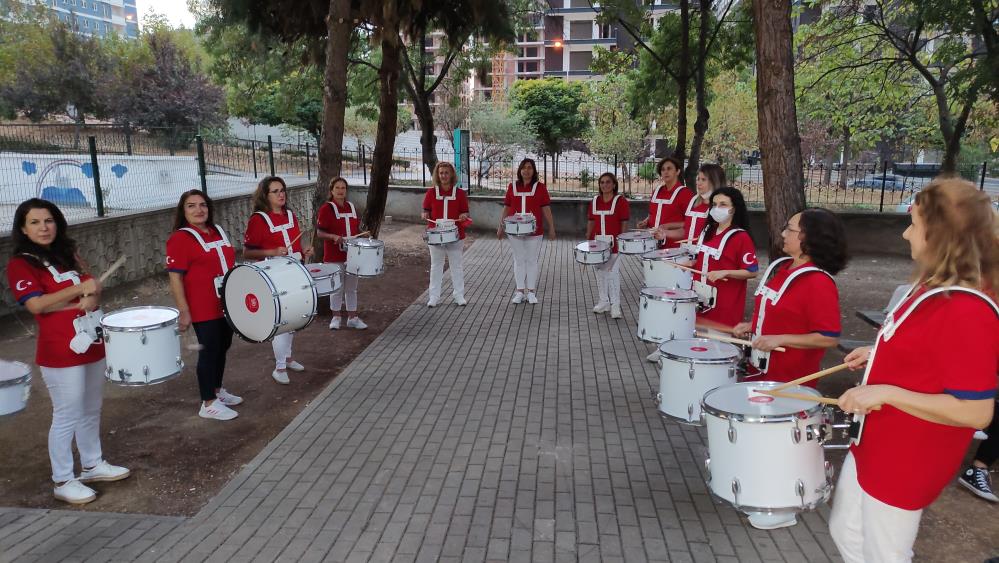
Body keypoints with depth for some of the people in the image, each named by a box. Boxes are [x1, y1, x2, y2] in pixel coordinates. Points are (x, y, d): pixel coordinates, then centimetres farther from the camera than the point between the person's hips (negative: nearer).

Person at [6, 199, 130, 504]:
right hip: (60, 352, -7)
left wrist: (91, 299, -11)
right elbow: (36, 305, -18)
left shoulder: (68, 255, 13)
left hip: (92, 342, 7)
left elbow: (93, 288, 11)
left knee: (91, 410, 16)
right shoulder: (20, 264, -7)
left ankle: (92, 465, 31)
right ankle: (63, 481, 10)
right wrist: (78, 290, -22)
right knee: (67, 416, -2)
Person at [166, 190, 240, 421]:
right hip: (203, 308, -7)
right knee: (209, 351, 0)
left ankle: (217, 390, 34)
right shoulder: (180, 239, -13)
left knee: (223, 347, 17)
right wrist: (184, 311, -21)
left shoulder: (218, 231, 10)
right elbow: (175, 278, -16)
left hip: (227, 303, 8)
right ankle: (209, 404, 12)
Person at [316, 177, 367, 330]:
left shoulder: (352, 207, 9)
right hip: (334, 256, -5)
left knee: (352, 288, 11)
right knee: (337, 288, 5)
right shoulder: (326, 209, -7)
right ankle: (336, 317, 19)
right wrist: (334, 236, -26)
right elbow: (319, 232, -9)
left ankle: (352, 318, 21)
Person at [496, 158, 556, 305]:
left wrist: (551, 228, -3)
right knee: (519, 260, 9)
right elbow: (506, 208, 9)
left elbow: (546, 209, 0)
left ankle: (531, 292, 15)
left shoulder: (540, 187, 0)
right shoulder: (512, 187, 5)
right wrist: (501, 227, 8)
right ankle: (519, 291, 17)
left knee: (532, 261, 6)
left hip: (534, 232, -2)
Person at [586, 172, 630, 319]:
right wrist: (588, 239, 7)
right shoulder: (595, 201, 10)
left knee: (613, 272, -6)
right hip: (597, 242, 5)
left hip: (613, 243, -5)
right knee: (600, 271, 11)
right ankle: (604, 302, 24)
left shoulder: (621, 201, -4)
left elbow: (624, 223, -5)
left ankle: (615, 305, 1)